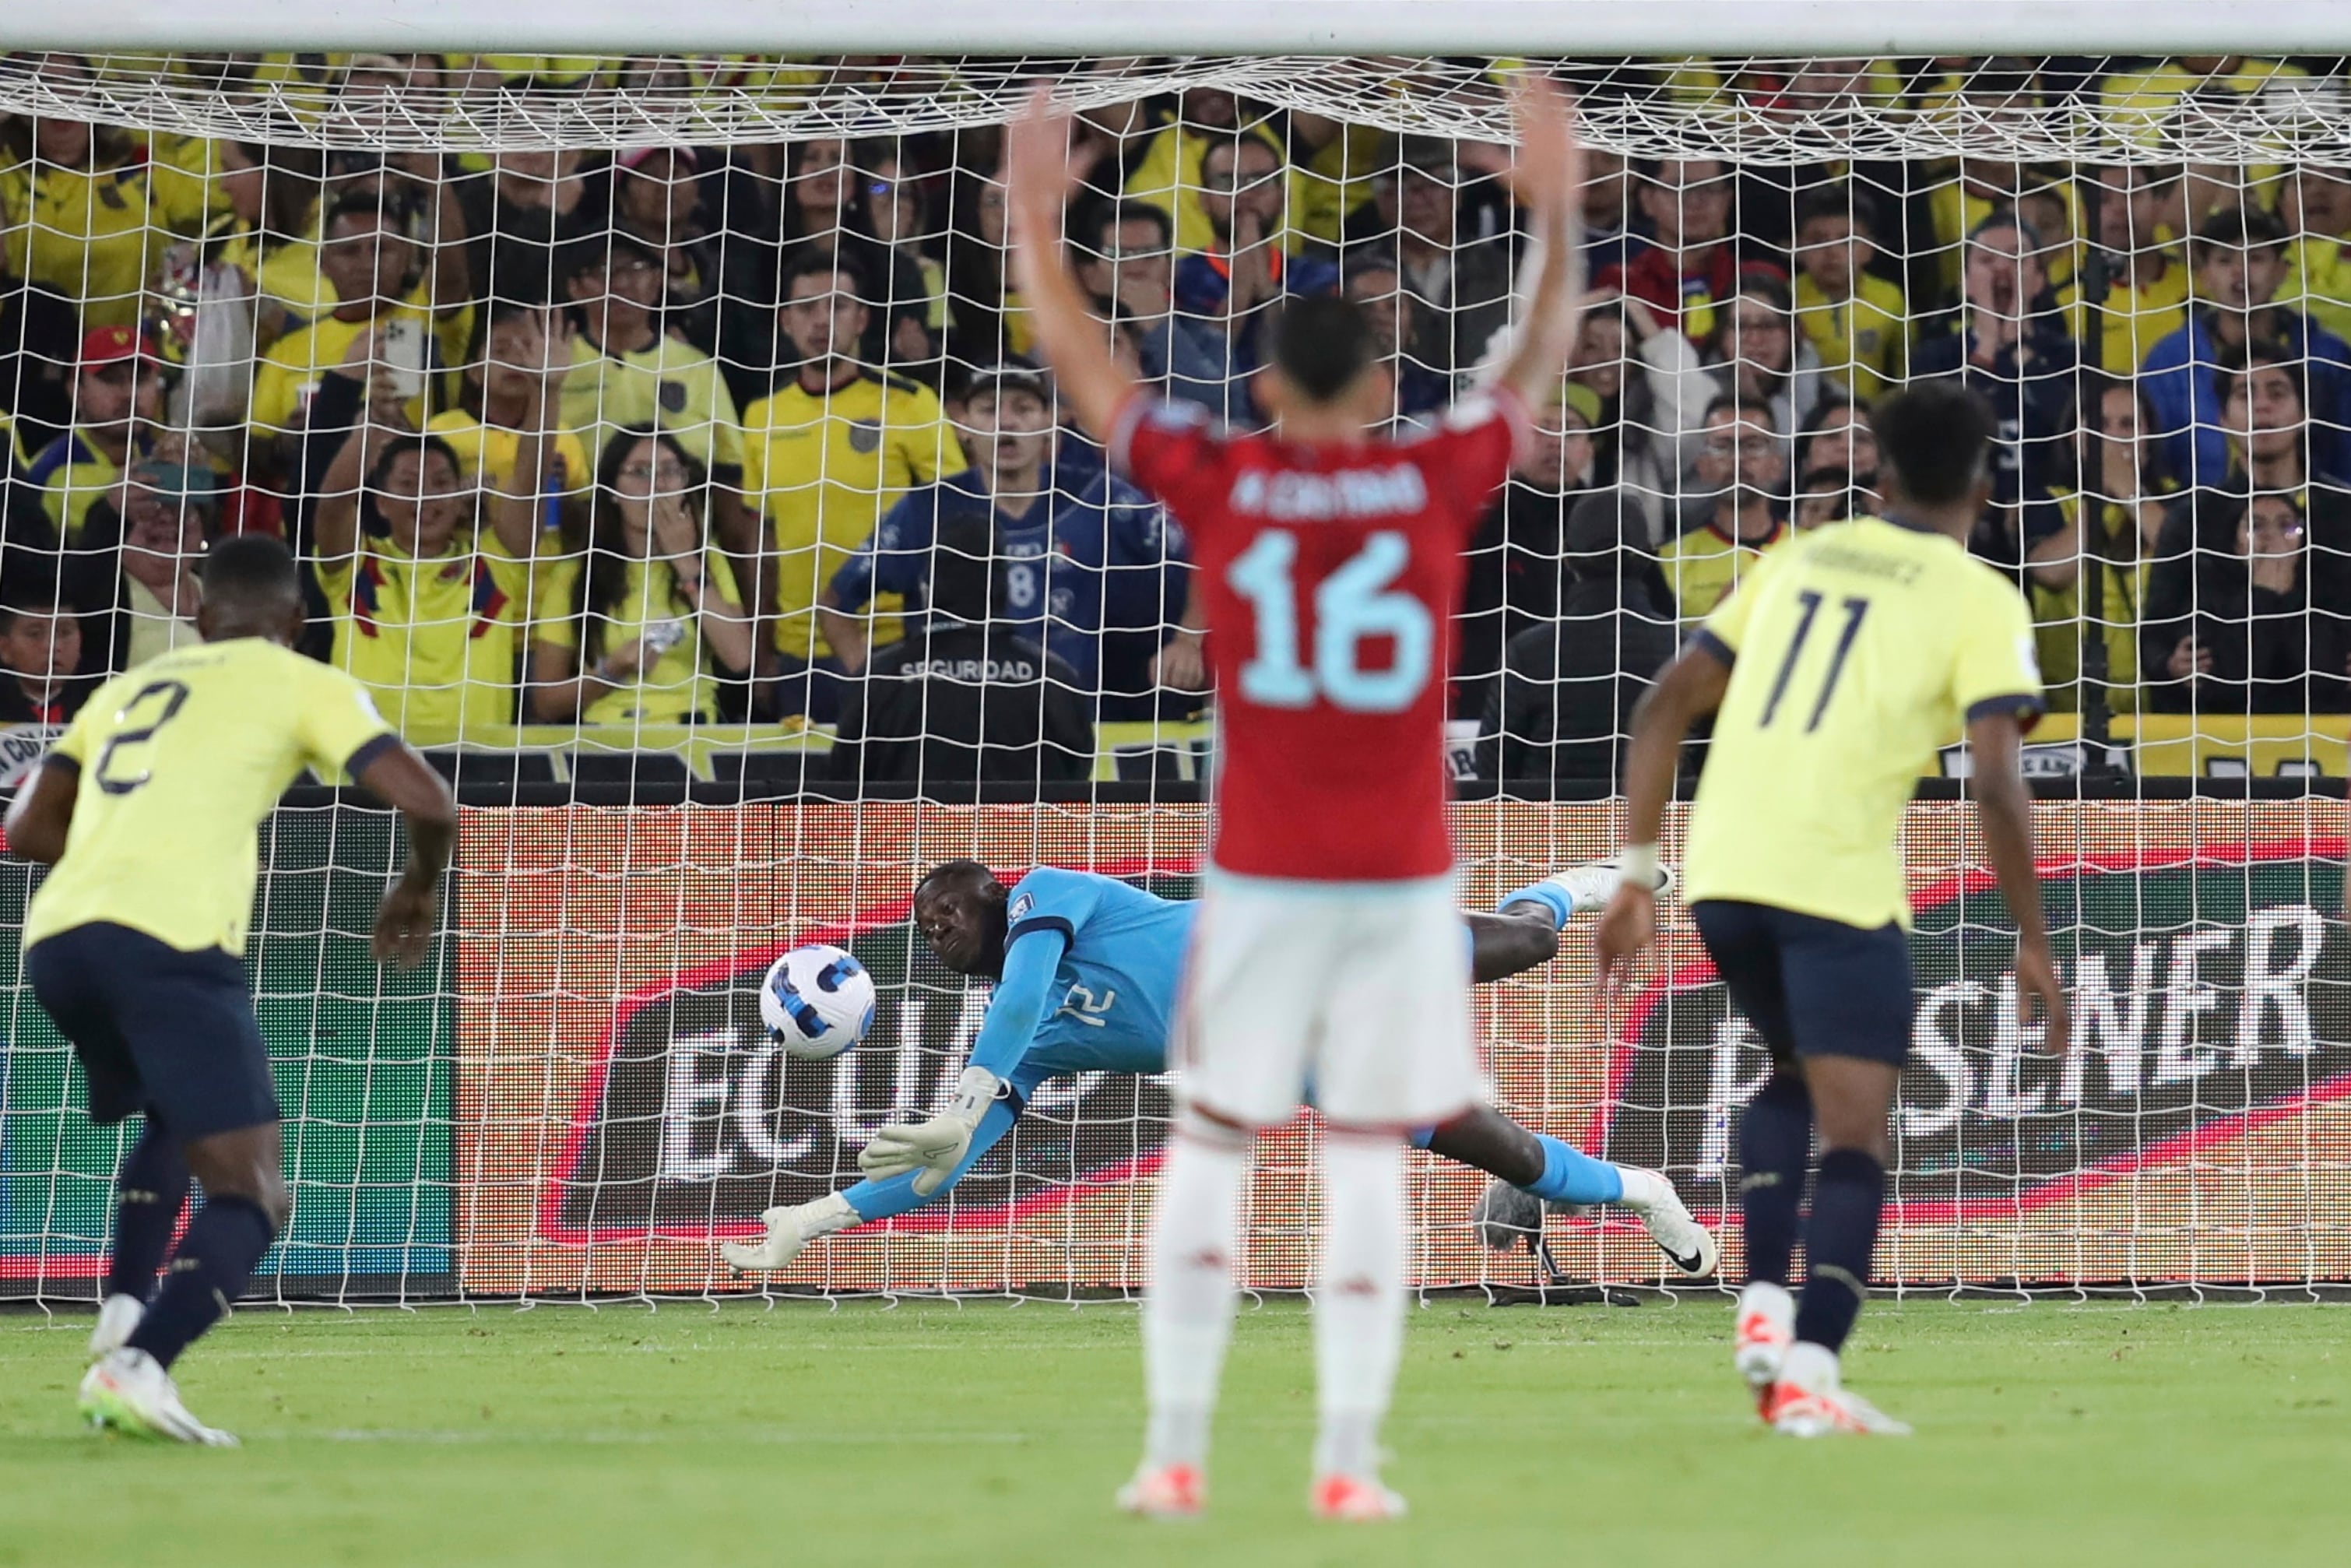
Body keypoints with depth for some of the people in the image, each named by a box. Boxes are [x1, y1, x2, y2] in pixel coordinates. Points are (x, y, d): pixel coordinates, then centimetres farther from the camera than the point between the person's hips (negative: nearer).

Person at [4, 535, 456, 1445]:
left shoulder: (130, 687, 28)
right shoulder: (302, 685, 13)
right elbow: (426, 801, 3)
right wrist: (420, 886, 24)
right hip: (167, 942, -6)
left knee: (174, 1123, 32)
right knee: (252, 1197, -2)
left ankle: (124, 1316, 11)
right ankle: (139, 1364, -26)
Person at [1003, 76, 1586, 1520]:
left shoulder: (1217, 484, -3)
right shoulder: (1437, 483, -2)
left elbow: (1080, 362, 11)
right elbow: (1540, 363, 16)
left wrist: (1037, 220, 22)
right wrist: (1557, 213, 25)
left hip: (1259, 882, 0)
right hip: (1402, 881, 0)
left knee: (1208, 1158, 7)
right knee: (1370, 1170, 3)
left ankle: (1178, 1453, 5)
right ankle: (1350, 1459, -1)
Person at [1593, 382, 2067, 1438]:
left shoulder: (1799, 559, 17)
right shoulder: (1979, 599, 2)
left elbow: (1667, 705, 13)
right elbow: (1998, 778, -8)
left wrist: (1635, 876, 15)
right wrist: (2032, 942, -1)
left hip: (1721, 873, 5)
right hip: (1837, 878, -5)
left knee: (1796, 1073, 27)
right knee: (1854, 1134, 2)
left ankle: (1764, 1302, 12)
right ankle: (1810, 1373, -12)